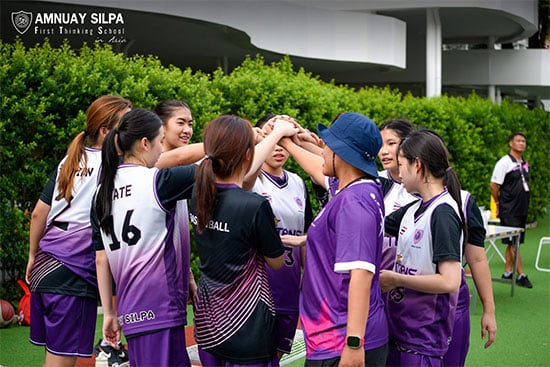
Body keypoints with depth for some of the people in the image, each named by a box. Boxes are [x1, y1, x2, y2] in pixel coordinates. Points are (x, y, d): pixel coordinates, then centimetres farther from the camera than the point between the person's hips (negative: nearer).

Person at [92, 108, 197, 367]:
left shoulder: (103, 191, 9)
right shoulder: (158, 182, -10)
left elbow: (101, 259, 12)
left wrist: (109, 313, 17)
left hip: (130, 311, 8)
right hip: (160, 308, -8)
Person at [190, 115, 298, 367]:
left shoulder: (198, 195, -3)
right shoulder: (256, 207, -23)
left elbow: (238, 179, 16)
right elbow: (276, 262, -5)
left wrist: (278, 132, 25)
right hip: (247, 332, -6)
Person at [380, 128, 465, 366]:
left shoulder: (443, 213, -17)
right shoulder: (413, 210, 9)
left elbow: (450, 282, -23)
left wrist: (395, 279, -15)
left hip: (424, 338, -8)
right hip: (399, 329, 8)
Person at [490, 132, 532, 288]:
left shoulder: (525, 164, 13)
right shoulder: (504, 162, -10)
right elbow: (494, 186, -9)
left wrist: (524, 204, 15)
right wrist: (499, 205, -2)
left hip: (522, 209, 8)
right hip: (509, 211, -8)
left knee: (513, 242, 10)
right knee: (513, 242, -5)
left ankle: (507, 272, 17)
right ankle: (521, 275, -4)